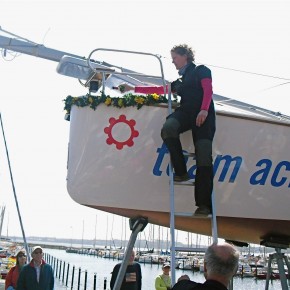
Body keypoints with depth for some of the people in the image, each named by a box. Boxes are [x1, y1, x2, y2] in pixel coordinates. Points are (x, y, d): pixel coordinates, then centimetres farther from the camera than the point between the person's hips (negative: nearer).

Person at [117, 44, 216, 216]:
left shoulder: (201, 71, 16)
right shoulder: (179, 82, 32)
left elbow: (208, 90, 0)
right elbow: (159, 90, 37)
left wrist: (204, 110, -20)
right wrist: (134, 89, 37)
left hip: (203, 114, -5)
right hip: (186, 112, 5)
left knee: (204, 157, -17)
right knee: (168, 128, -32)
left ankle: (204, 204, -21)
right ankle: (181, 172, -22)